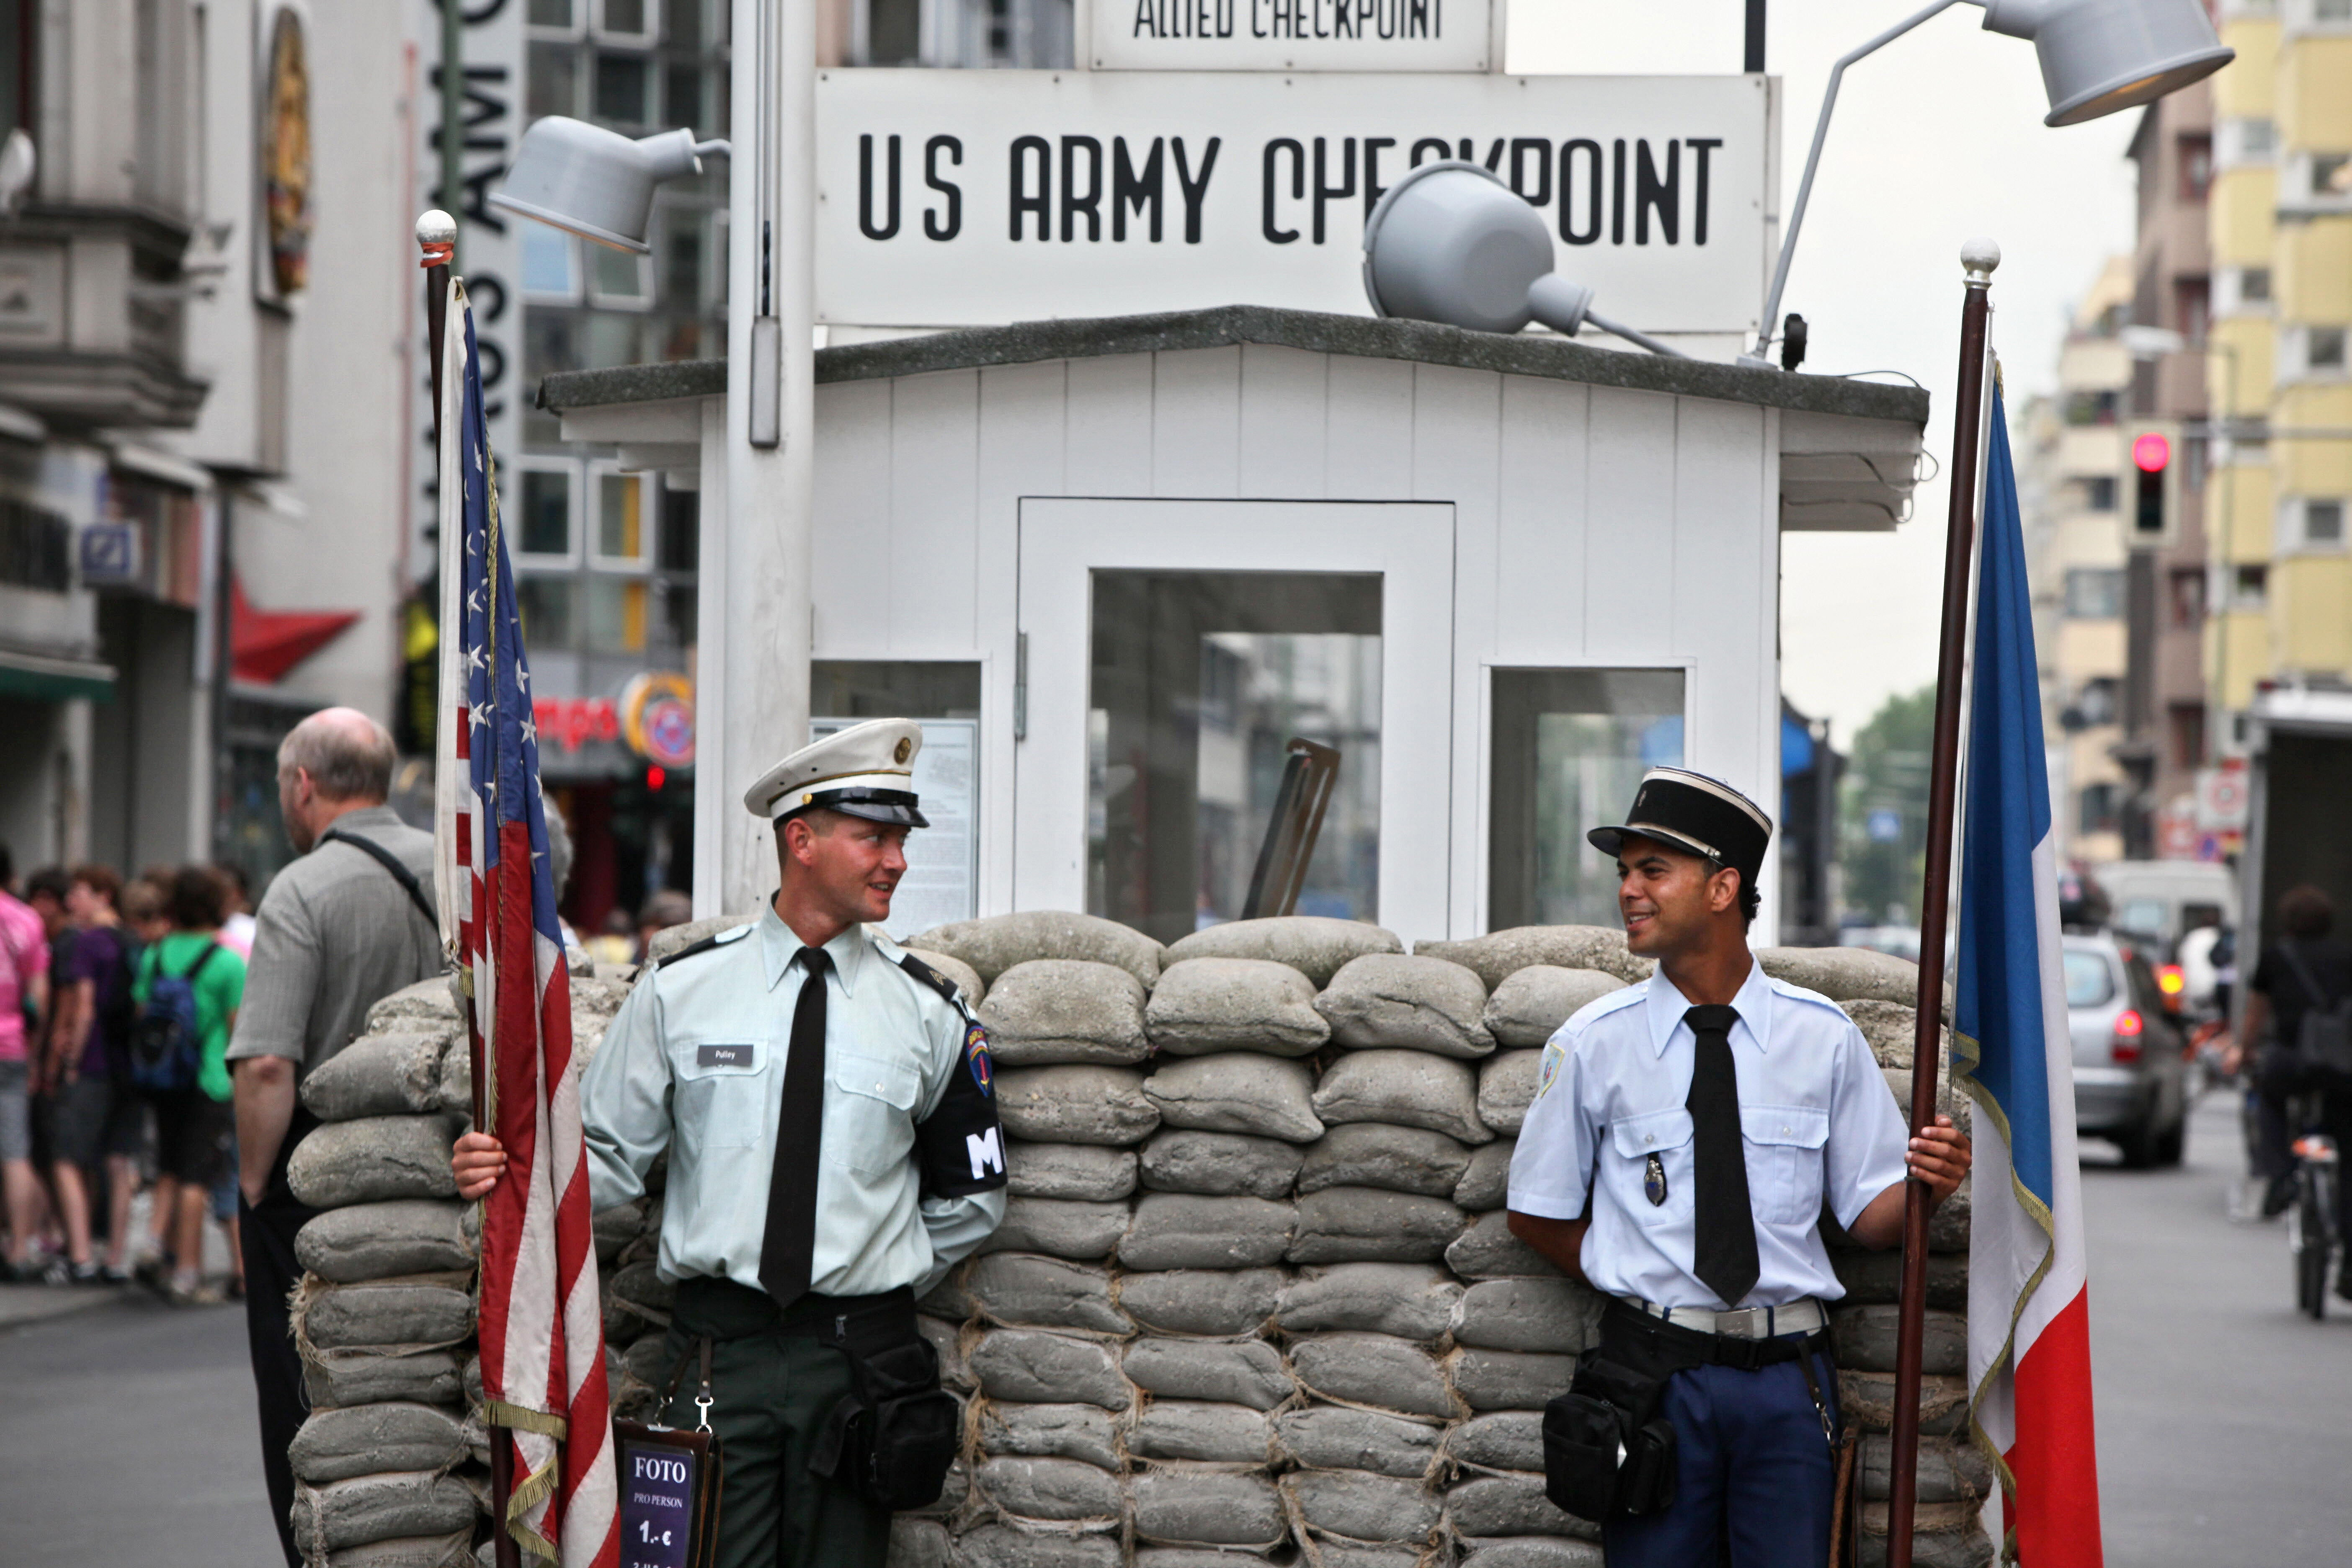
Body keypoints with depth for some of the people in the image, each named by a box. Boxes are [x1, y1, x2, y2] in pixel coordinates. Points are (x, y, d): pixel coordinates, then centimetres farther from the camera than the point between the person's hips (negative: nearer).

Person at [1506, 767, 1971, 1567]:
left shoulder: (1822, 1037, 4)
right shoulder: (1592, 1045, 2)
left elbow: (1870, 1215, 5)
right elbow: (1538, 1215, 10)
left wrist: (1923, 1186, -15)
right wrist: (1642, 1283, 1)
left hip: (1788, 1380, 0)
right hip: (1654, 1373, 0)